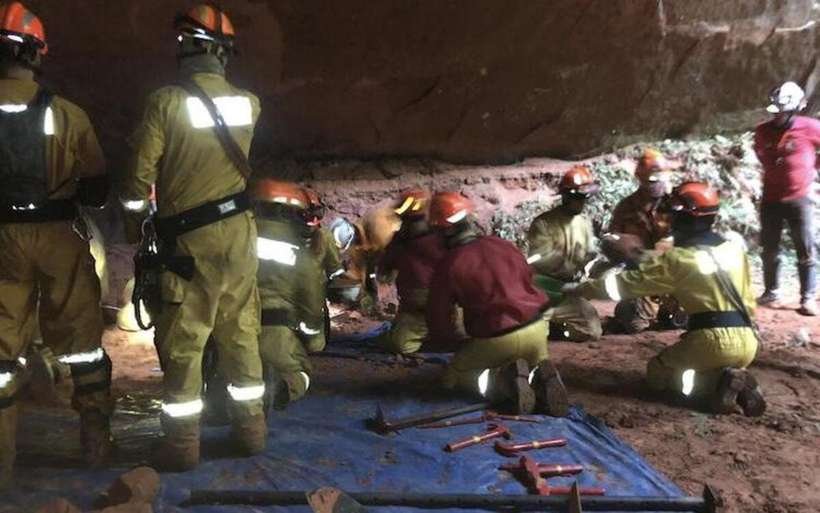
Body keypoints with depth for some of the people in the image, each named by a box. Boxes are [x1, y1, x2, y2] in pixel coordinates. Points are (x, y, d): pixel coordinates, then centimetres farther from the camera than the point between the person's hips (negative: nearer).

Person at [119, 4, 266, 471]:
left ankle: (183, 443, 14)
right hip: (239, 231, 4)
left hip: (190, 238, -4)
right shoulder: (249, 104, 1)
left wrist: (134, 209, 10)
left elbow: (140, 175, -9)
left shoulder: (165, 102, -12)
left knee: (183, 341, 6)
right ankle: (251, 427, 25)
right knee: (242, 332, 14)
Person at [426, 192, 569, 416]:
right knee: (535, 367, 36)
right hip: (536, 328, 5)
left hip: (495, 340, -5)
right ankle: (538, 380, -2)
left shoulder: (448, 266, -8)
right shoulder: (504, 245, 6)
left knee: (452, 378, 19)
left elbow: (438, 321, -4)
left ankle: (503, 381, -9)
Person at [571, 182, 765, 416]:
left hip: (712, 339, -6)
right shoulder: (735, 247, 9)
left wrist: (577, 289, 3)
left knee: (656, 373, 16)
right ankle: (739, 385, 2)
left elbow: (626, 283, -6)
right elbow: (748, 299, 15)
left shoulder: (677, 258, -8)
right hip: (748, 343, 6)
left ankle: (720, 384, -6)